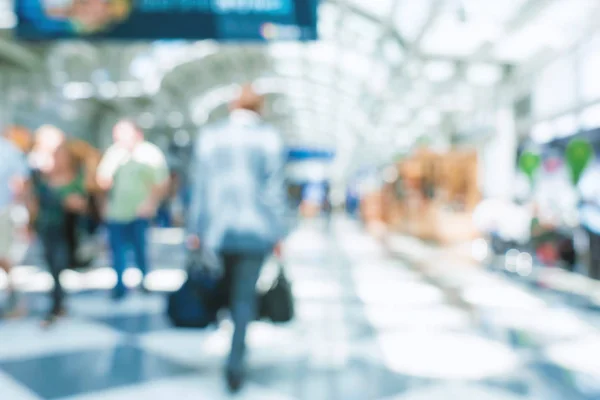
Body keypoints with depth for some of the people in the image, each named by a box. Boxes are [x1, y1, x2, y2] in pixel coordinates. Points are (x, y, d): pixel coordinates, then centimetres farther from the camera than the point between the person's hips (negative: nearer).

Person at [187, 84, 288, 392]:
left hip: (219, 226, 3)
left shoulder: (210, 137, 4)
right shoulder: (270, 138, -2)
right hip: (257, 228, -2)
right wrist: (279, 232, 1)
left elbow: (200, 186, 3)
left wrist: (195, 229, 7)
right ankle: (236, 358, -6)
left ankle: (239, 345, 36)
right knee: (245, 294, 3)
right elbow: (275, 187, -4)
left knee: (231, 287, 21)